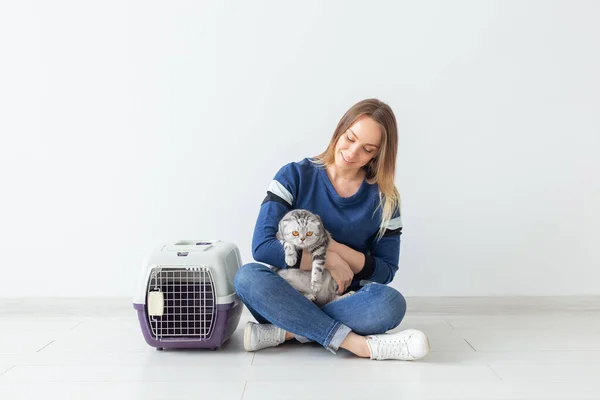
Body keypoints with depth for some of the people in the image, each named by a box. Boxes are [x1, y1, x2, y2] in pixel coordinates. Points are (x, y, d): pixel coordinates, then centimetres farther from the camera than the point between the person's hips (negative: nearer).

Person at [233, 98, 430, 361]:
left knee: (390, 302, -31)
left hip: (344, 302, 1)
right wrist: (329, 260, -18)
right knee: (247, 277, -32)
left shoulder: (384, 197, -1)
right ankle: (360, 344, -33)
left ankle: (284, 332, -22)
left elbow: (385, 271, -1)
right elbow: (262, 247, -14)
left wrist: (335, 248, -17)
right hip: (290, 297, 0)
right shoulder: (295, 176, -6)